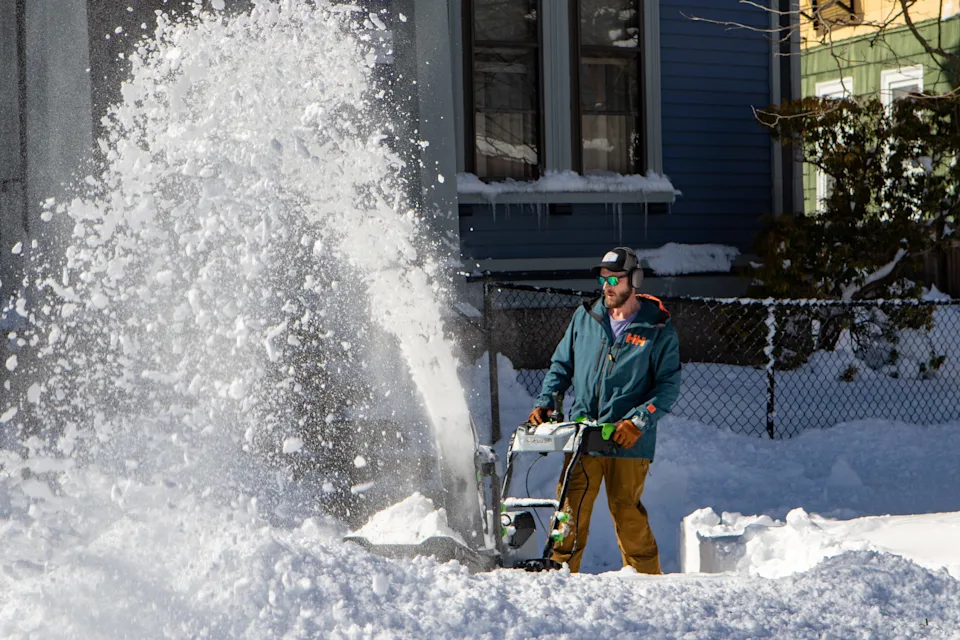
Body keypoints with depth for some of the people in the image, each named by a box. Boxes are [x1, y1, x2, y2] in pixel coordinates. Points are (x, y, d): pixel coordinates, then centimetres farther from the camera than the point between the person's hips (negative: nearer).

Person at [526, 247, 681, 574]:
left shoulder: (658, 329, 1)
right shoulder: (585, 317, 12)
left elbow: (668, 384, -2)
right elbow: (561, 365, 19)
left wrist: (639, 420, -14)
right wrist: (545, 403, 5)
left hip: (628, 440, -3)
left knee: (627, 512, -2)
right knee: (570, 510, -2)